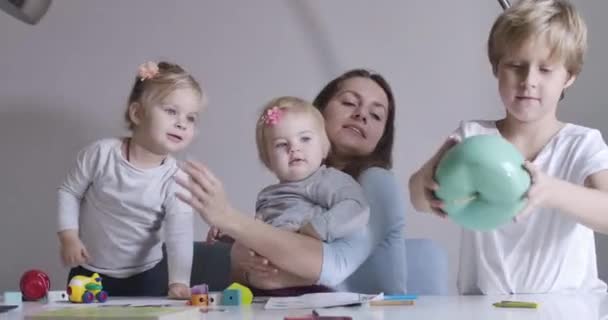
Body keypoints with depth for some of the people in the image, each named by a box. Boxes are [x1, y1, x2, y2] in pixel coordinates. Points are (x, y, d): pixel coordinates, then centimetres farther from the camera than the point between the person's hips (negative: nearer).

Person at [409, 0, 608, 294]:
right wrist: (428, 182, -33)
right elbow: (418, 199, -9)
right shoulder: (473, 136, 3)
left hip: (566, 304, -2)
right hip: (485, 305, 2)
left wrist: (550, 192, -37)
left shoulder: (583, 145, -1)